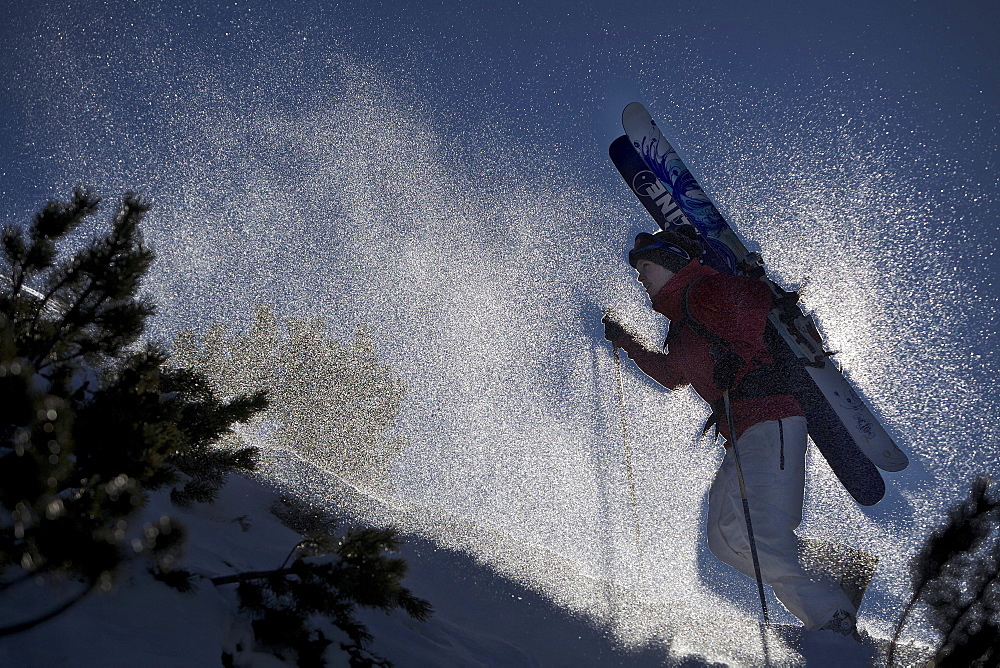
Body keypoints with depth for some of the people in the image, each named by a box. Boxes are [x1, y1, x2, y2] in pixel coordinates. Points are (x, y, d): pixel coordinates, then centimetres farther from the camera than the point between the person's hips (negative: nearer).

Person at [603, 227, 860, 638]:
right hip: (743, 435, 10)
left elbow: (757, 296, -15)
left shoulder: (703, 289, 0)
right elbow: (673, 375, 43)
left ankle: (836, 623, -13)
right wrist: (628, 344, 40)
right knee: (725, 539, 2)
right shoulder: (681, 319, 28)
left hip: (769, 418, -10)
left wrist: (736, 356, -18)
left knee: (763, 535, -20)